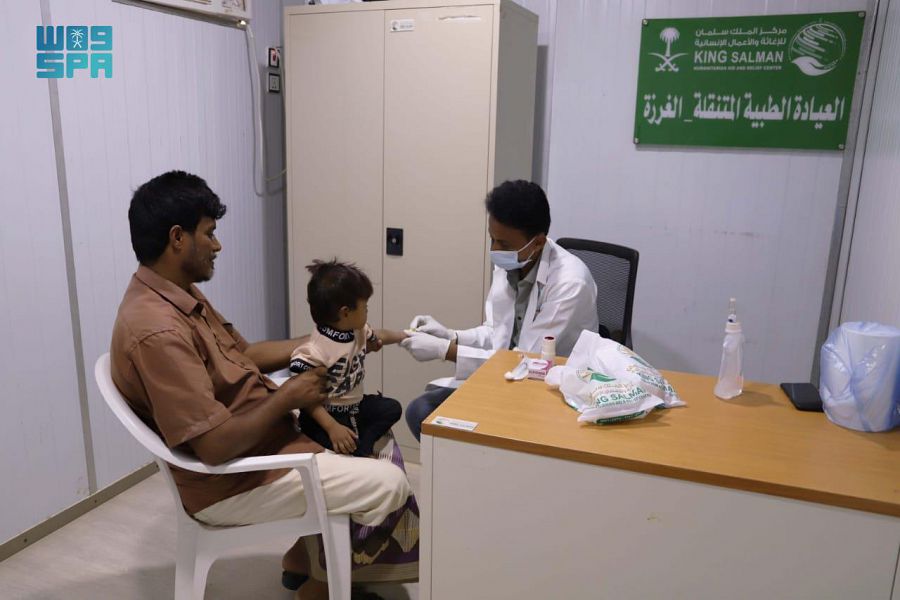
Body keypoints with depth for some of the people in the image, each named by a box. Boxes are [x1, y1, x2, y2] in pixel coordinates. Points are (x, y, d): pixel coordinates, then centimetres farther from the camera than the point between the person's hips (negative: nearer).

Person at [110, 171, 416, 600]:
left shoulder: (179, 296, 3)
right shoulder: (158, 331, -30)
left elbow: (243, 354, 13)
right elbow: (216, 446, -31)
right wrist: (288, 397, -17)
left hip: (257, 441, 10)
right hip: (230, 482, -10)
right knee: (388, 484, -10)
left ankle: (304, 560, 29)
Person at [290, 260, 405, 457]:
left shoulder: (357, 330, -4)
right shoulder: (314, 351, -30)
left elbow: (376, 337, 21)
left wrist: (404, 336, 32)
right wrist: (332, 427, -32)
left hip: (354, 405, 9)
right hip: (326, 414, -9)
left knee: (392, 408, 12)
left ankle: (362, 446, 2)